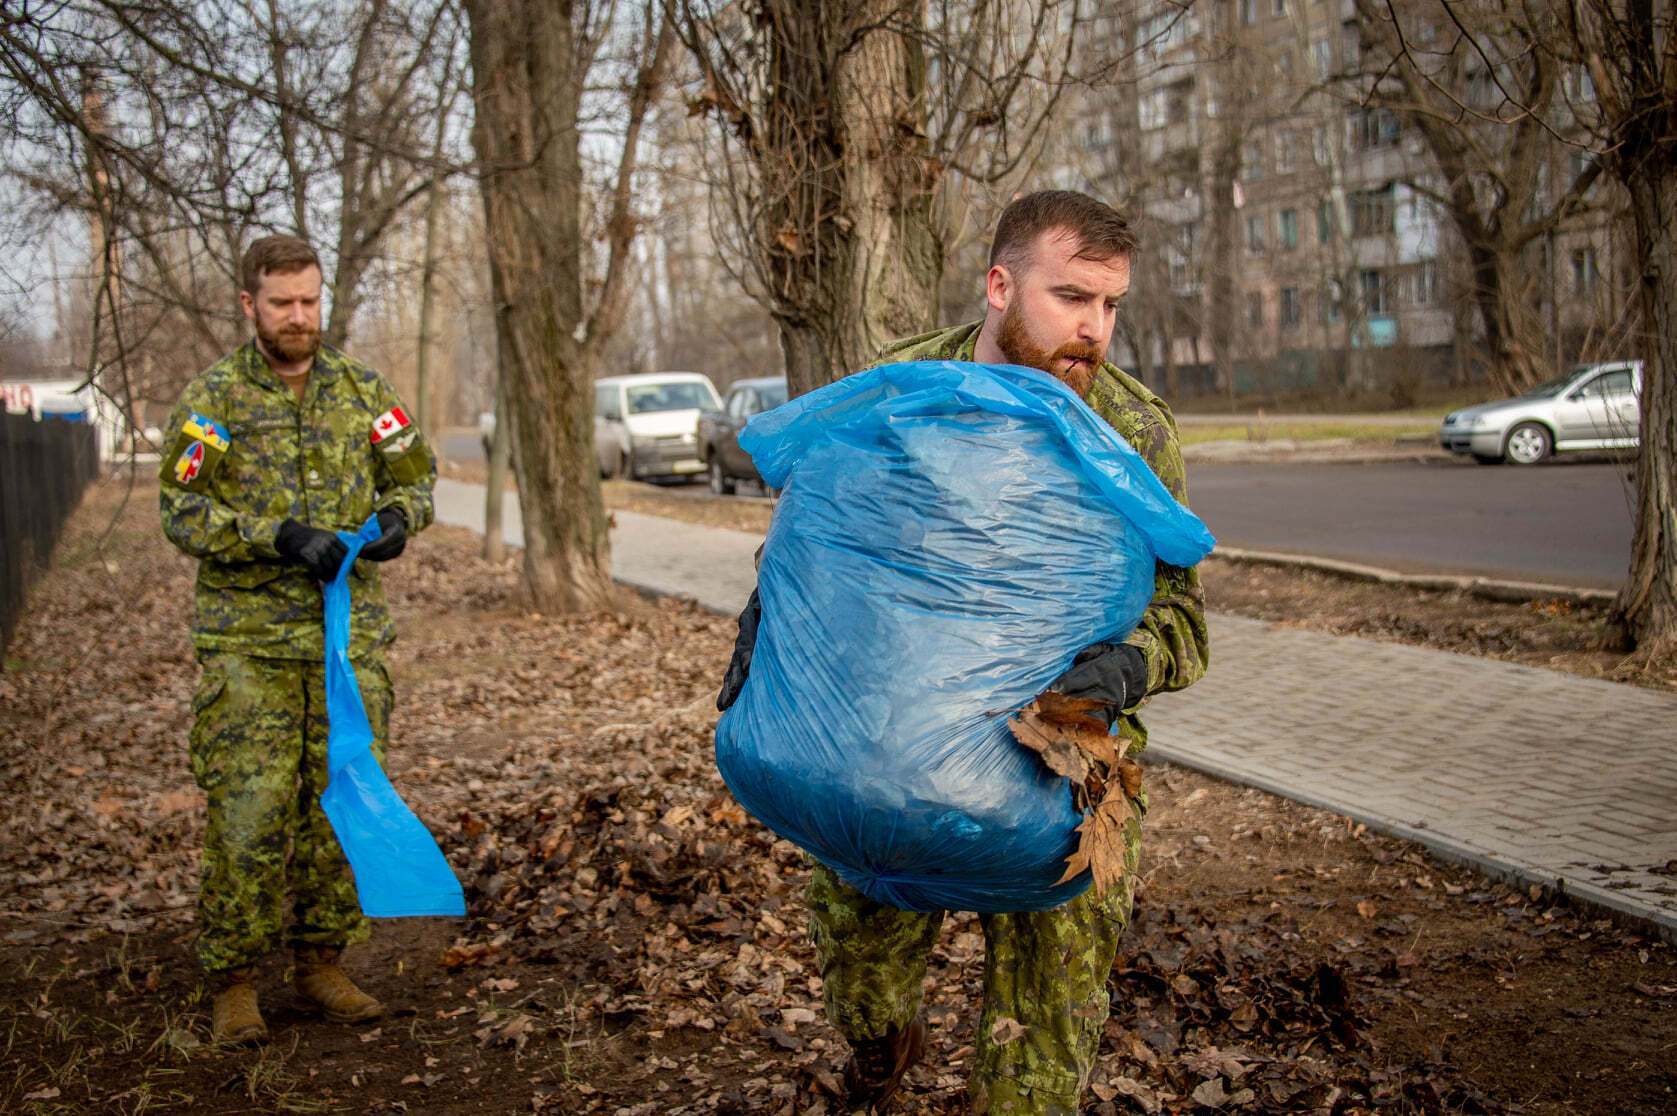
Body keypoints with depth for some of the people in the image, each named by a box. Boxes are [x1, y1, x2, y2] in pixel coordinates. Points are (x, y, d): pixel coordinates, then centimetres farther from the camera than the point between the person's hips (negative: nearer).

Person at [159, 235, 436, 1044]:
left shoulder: (361, 390, 9)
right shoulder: (211, 399, -1)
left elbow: (415, 476, 15)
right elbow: (183, 513, -6)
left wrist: (397, 518, -7)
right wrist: (279, 538, -19)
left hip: (350, 633, 3)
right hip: (246, 641, -3)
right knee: (248, 812, -5)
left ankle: (321, 962, 21)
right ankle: (233, 983, 9)